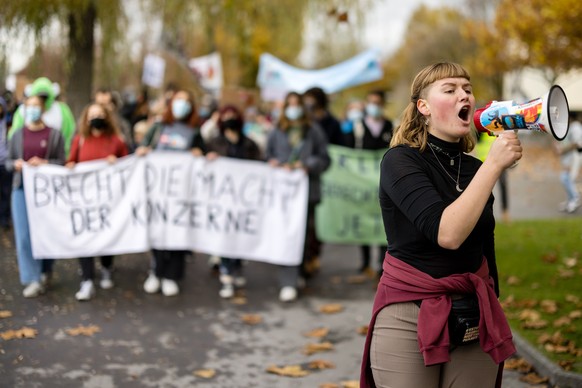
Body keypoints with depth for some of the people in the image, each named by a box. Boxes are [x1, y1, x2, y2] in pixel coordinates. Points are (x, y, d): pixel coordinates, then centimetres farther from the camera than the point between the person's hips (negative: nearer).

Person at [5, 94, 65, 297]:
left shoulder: (55, 134, 1)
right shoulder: (17, 134, 7)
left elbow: (62, 163, 0)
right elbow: (8, 162, 11)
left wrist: (44, 163, -16)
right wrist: (15, 164, -10)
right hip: (22, 189, 1)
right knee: (24, 235, -5)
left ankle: (45, 272, 29)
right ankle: (32, 280, -2)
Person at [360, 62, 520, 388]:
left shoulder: (474, 168, 7)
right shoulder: (401, 160, -11)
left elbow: (485, 250, 14)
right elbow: (448, 234, -25)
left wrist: (493, 315, 17)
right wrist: (494, 164, -22)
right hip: (409, 319, -5)